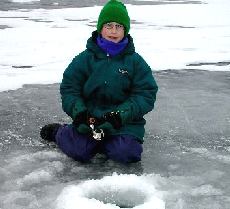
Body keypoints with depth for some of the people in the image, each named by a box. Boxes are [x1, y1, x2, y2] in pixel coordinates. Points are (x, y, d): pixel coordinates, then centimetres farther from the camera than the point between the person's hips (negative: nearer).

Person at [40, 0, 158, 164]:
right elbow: (69, 89, 5)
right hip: (90, 118, 0)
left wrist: (122, 114, -16)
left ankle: (97, 142, 6)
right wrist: (79, 112, -14)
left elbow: (146, 95, -2)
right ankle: (59, 132, 15)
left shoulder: (135, 61, 2)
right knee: (78, 150, -20)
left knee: (126, 153, -25)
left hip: (125, 121, 0)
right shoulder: (84, 59, 3)